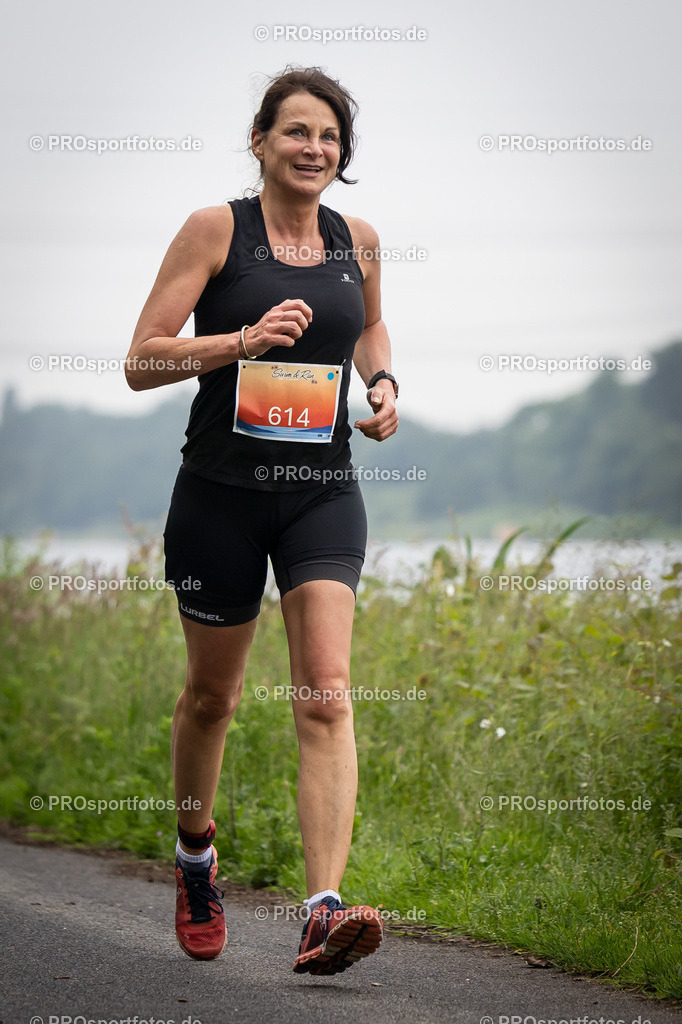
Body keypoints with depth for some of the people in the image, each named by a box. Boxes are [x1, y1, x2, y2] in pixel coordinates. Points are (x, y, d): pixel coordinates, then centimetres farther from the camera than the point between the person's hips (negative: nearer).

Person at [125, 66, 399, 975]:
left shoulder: (358, 240, 7)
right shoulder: (215, 231, -5)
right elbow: (141, 362, -7)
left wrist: (383, 382, 8)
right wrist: (241, 340, -21)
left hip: (323, 492, 2)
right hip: (222, 491, -2)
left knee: (327, 696, -13)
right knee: (212, 694, 14)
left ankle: (324, 912, -21)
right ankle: (196, 853, 41)